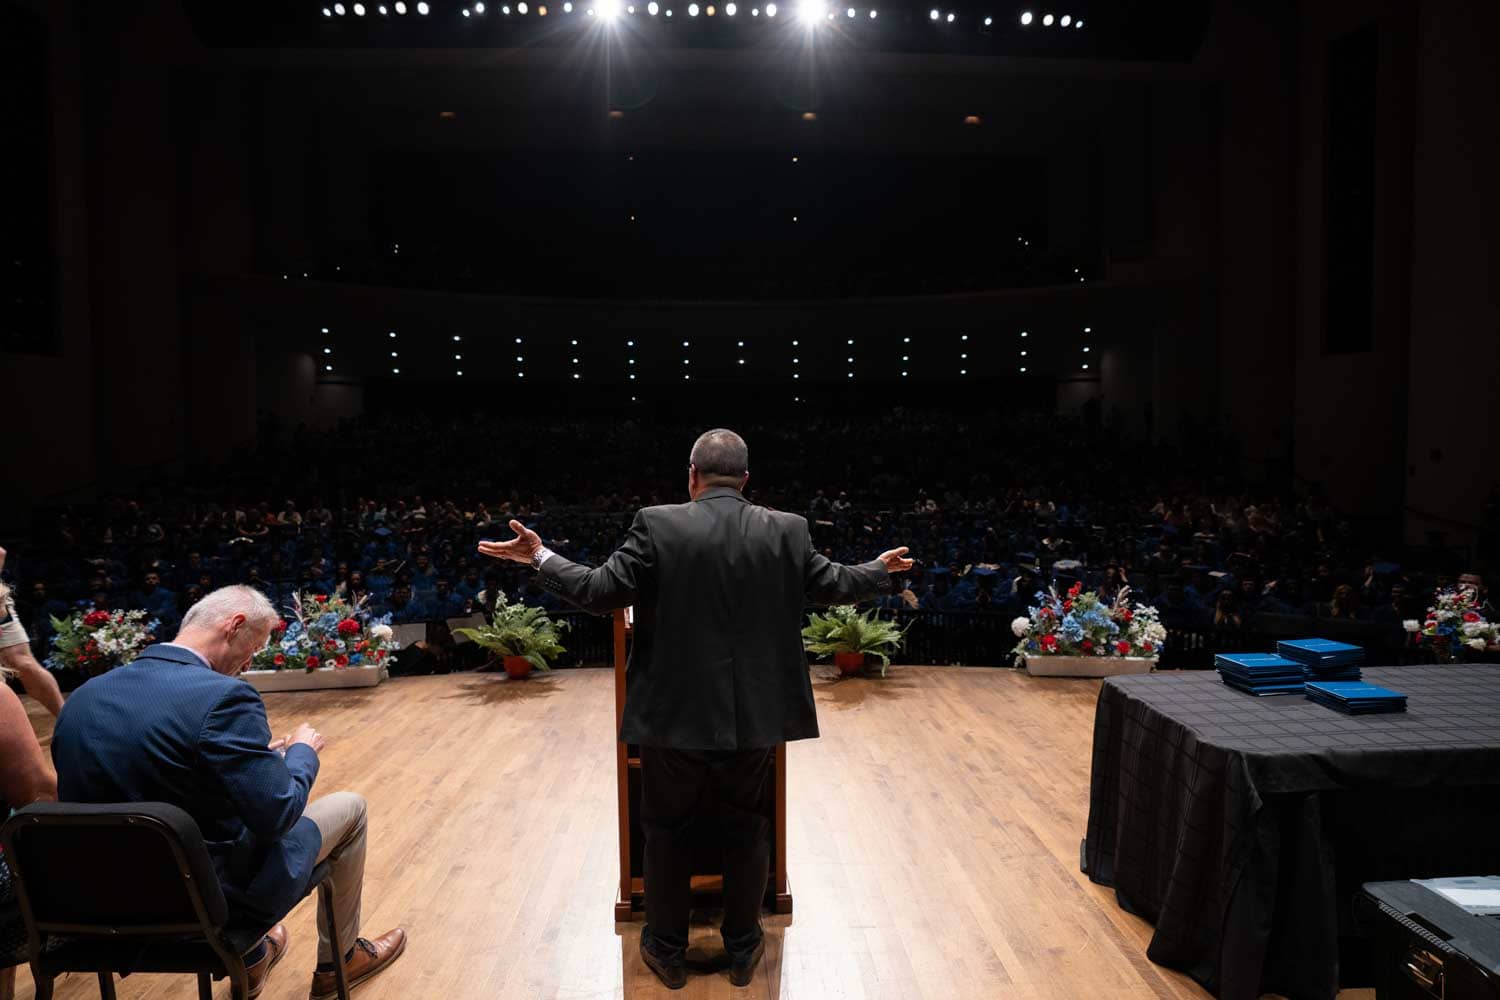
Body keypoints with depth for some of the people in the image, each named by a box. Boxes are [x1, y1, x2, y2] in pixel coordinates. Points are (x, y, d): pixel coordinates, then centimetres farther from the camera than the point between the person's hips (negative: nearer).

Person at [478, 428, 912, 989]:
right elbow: (832, 586, 6)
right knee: (745, 828, 19)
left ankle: (668, 950, 31)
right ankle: (743, 949, 32)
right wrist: (881, 571, 26)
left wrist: (540, 558, 4)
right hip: (755, 714, 2)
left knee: (667, 830, 17)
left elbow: (599, 592, -11)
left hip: (677, 712, -2)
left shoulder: (657, 525, -12)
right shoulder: (788, 530, -4)